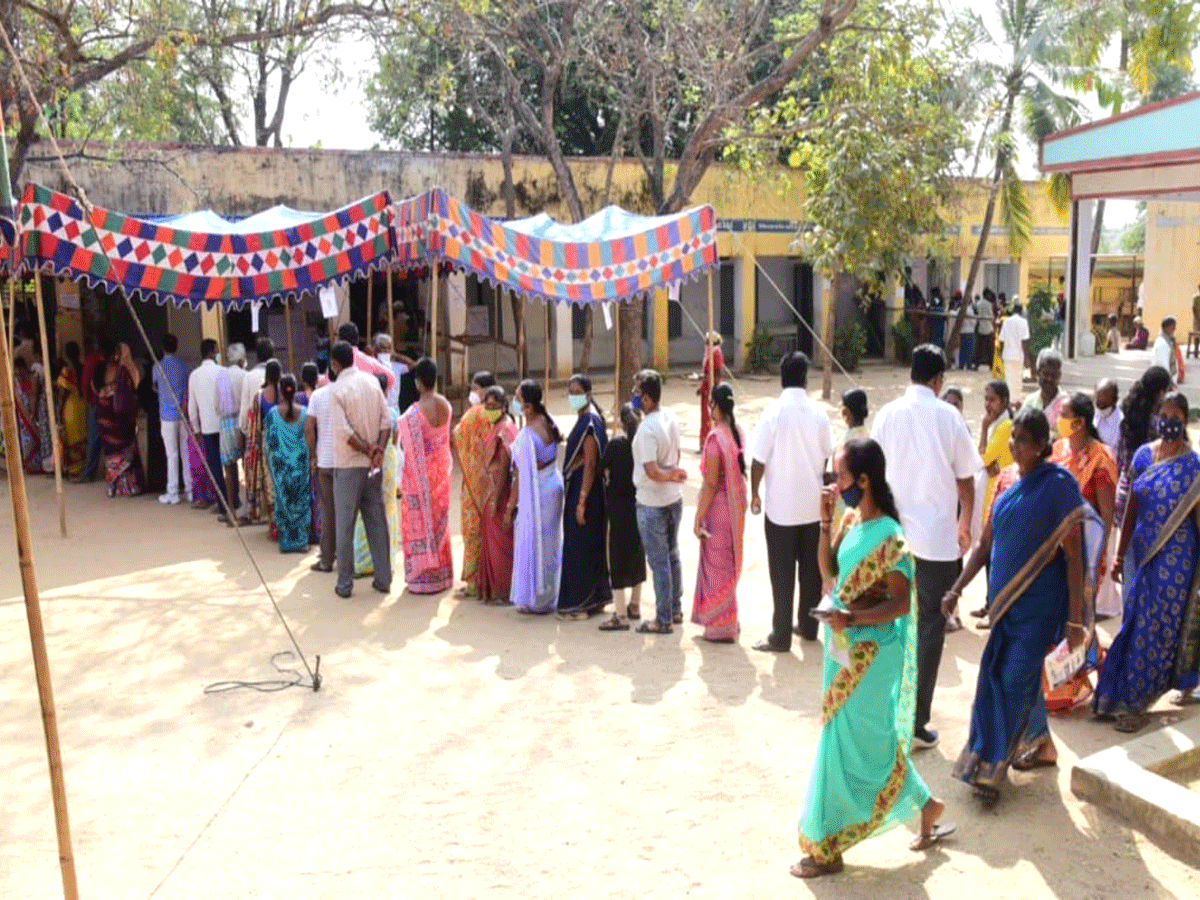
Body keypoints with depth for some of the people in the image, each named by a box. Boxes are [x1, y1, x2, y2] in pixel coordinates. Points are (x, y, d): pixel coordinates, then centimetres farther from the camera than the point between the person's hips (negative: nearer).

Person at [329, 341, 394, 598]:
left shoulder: (336, 389, -12)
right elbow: (386, 421, -1)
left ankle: (345, 583, 9)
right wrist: (378, 450, -7)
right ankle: (383, 578, 15)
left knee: (345, 524, 4)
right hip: (373, 464, 5)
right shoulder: (371, 382, 3)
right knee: (377, 521, 11)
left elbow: (344, 431, -18)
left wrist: (368, 450, -8)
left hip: (347, 464, -4)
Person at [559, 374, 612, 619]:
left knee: (579, 546, -3)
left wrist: (581, 502, -22)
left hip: (584, 489, -10)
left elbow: (590, 465, -21)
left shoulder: (590, 423, -17)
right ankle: (594, 598, 24)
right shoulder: (586, 419, 12)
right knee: (591, 545, 15)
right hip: (577, 486, 10)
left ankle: (579, 604, 4)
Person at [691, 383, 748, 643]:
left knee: (716, 565, 4)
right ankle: (728, 623, 30)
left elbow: (711, 483, -21)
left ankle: (721, 628, 13)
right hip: (736, 505, 8)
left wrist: (698, 518, -15)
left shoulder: (715, 437, -21)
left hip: (718, 507, -8)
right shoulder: (738, 433, 3)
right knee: (726, 564, 19)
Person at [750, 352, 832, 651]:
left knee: (782, 572, 2)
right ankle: (808, 626, 27)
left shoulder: (774, 412, -14)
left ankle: (781, 636, 7)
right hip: (813, 504, 4)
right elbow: (826, 459, 5)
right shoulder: (818, 414, -3)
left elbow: (759, 460, -13)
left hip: (781, 506, -4)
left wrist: (755, 493, 1)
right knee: (811, 568, 15)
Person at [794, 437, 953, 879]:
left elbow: (902, 604, -19)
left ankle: (826, 848, 15)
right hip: (845, 647, 9)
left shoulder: (889, 537, -22)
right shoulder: (851, 519, 2)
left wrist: (853, 618, -32)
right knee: (870, 740, 19)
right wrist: (826, 522, -5)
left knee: (849, 744, 2)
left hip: (870, 654, -9)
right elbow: (829, 570, 7)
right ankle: (927, 808, 37)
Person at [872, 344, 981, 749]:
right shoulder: (949, 416, -6)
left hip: (894, 533, 3)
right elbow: (965, 479, -2)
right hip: (937, 536, -3)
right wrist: (965, 526, 14)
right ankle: (916, 721, 4)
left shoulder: (887, 414, -2)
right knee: (931, 626, 5)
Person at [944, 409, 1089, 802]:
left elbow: (1073, 552, -13)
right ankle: (1040, 745, 33)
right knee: (1000, 676, 12)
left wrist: (1075, 617, -15)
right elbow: (986, 542, 12)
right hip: (1007, 597, 7)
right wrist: (957, 588, 6)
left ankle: (990, 768, 2)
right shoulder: (1010, 486, 7)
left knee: (1015, 679, -6)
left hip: (1039, 601, -7)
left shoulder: (1059, 485, -12)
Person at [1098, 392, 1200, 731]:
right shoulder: (1144, 454, 5)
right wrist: (1120, 553, 5)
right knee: (1137, 623, 9)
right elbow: (1131, 508, 7)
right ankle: (1127, 698, 24)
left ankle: (1134, 702, 8)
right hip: (1141, 552, 4)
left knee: (1156, 627, 0)